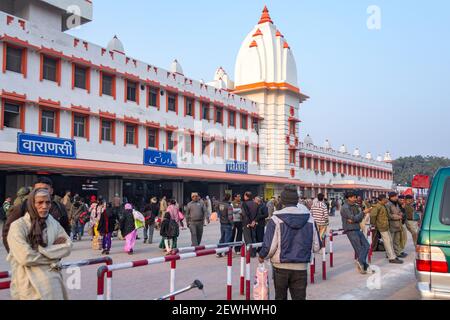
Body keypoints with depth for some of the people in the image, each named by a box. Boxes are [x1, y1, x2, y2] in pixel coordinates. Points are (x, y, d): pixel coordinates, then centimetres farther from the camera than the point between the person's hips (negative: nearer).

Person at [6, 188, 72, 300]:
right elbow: (26, 257, -18)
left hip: (53, 281, 4)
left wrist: (42, 250, -13)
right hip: (30, 284, -4)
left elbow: (67, 247, -2)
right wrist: (53, 257, -7)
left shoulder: (54, 223, 6)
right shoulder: (18, 226, -10)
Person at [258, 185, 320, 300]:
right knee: (299, 296, 9)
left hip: (281, 267, -1)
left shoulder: (276, 219, -13)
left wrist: (262, 256, 5)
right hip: (301, 267, 2)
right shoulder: (309, 219, -2)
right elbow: (316, 246, 3)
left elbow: (269, 246, -15)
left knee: (280, 297, 17)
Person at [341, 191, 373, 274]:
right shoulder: (345, 208, -12)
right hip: (350, 230, -8)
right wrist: (363, 212, -13)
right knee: (359, 249, -3)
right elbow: (354, 218, -17)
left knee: (366, 245, 3)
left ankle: (360, 262, 5)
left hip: (357, 229, 8)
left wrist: (353, 220, -13)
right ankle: (364, 266, 7)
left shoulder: (355, 206, 12)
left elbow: (360, 218, 9)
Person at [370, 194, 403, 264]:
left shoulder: (383, 206, 17)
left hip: (386, 226, 10)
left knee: (390, 241, 15)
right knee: (387, 242, -7)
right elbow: (372, 214, -25)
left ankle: (393, 256, 23)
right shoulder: (378, 206, -16)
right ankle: (392, 258, -5)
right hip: (382, 227, -10)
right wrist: (373, 223, -17)